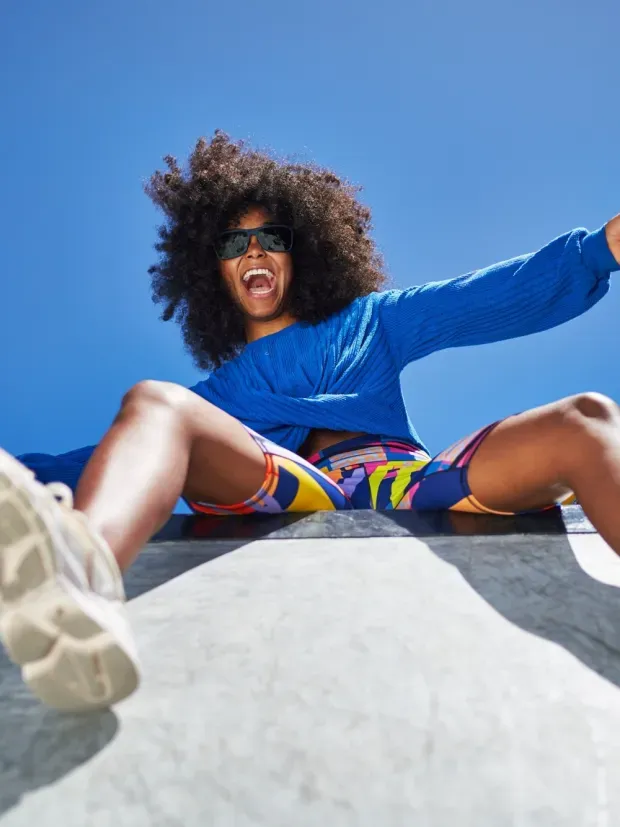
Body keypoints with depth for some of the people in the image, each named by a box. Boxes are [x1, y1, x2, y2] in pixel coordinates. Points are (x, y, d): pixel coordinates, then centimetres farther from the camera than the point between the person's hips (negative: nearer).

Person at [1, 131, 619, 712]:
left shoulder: (369, 320, 29)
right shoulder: (215, 393, 29)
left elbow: (492, 298, 17)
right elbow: (124, 454, 19)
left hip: (413, 488, 1)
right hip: (295, 500, -1)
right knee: (153, 403, -23)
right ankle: (80, 585, -58)